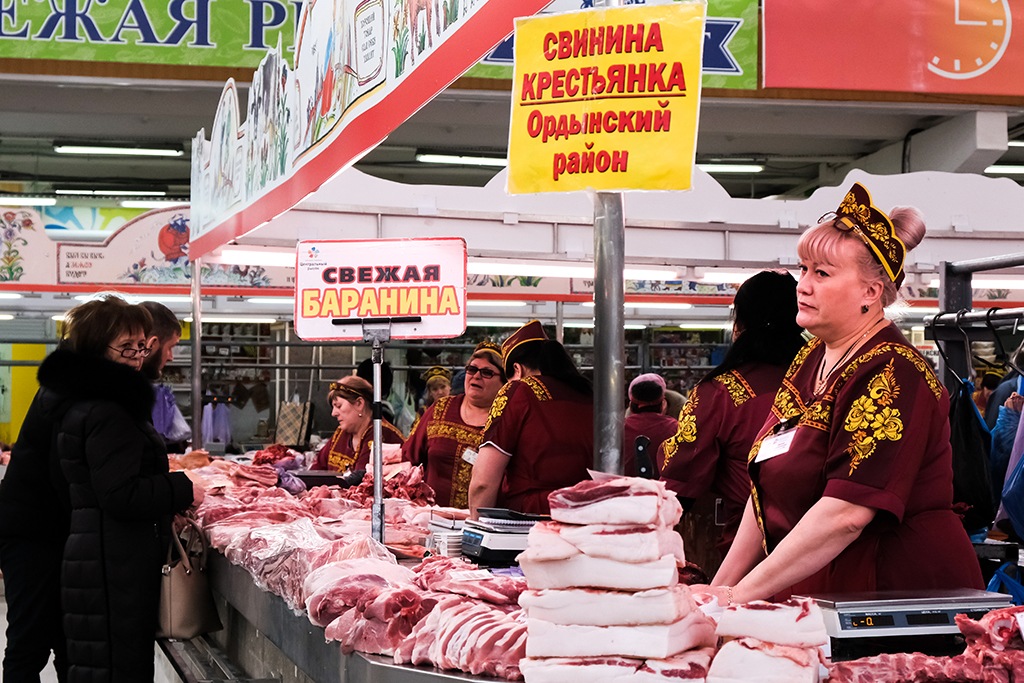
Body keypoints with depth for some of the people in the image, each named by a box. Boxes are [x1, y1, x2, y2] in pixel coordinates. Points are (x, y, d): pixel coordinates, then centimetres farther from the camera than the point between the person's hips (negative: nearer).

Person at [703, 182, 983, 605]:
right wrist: (721, 587, 5)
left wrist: (741, 595, -23)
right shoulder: (811, 360, 9)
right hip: (818, 595, 7)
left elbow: (846, 514, -25)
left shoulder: (892, 375, -17)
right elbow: (770, 491, 11)